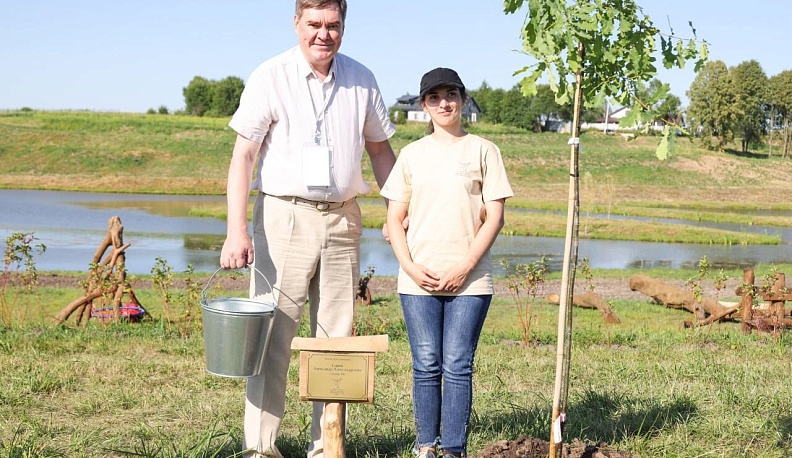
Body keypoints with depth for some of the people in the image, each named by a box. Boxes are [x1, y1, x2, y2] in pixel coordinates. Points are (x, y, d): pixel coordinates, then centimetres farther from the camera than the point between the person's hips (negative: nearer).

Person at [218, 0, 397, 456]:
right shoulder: (271, 77, -5)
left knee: (337, 338, 8)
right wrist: (237, 230, -16)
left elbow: (380, 148, 17)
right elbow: (243, 155, -8)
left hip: (342, 218, 4)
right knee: (272, 336, -4)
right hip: (284, 215, -4)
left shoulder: (362, 81, 7)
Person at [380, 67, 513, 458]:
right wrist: (411, 268, -5)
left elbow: (494, 217, 1)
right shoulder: (412, 154, 11)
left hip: (469, 280, -2)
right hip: (418, 280, 2)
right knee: (426, 366, 4)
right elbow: (394, 220, 10)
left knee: (457, 366, -3)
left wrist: (464, 267, -9)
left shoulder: (483, 150, 5)